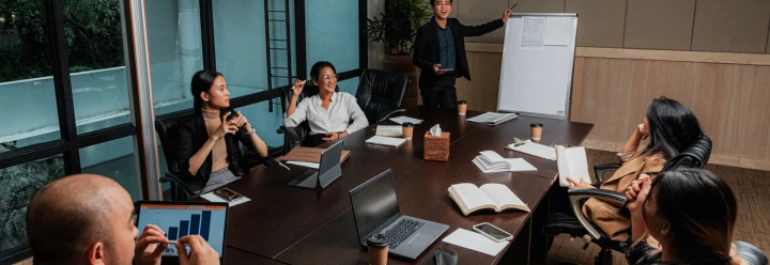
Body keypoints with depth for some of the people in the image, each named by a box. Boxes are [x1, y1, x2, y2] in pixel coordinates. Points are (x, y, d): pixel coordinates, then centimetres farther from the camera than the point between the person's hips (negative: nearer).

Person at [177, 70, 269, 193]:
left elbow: (263, 152, 4)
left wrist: (248, 129, -13)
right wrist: (215, 136, -24)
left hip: (236, 176, 4)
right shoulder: (188, 126, -7)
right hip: (208, 184, -4)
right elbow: (188, 170, -20)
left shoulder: (230, 117, 5)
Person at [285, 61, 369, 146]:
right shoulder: (308, 102, 19)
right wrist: (295, 95, 7)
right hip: (317, 143, 0)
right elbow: (288, 123, 8)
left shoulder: (346, 98, 16)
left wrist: (340, 136, -13)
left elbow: (362, 121, 1)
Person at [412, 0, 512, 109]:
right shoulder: (425, 30, -10)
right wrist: (431, 66, -28)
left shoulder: (454, 25, 6)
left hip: (450, 80, 4)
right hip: (431, 82, -4)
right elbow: (416, 59, -9)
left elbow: (476, 30, 18)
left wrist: (502, 21, 18)